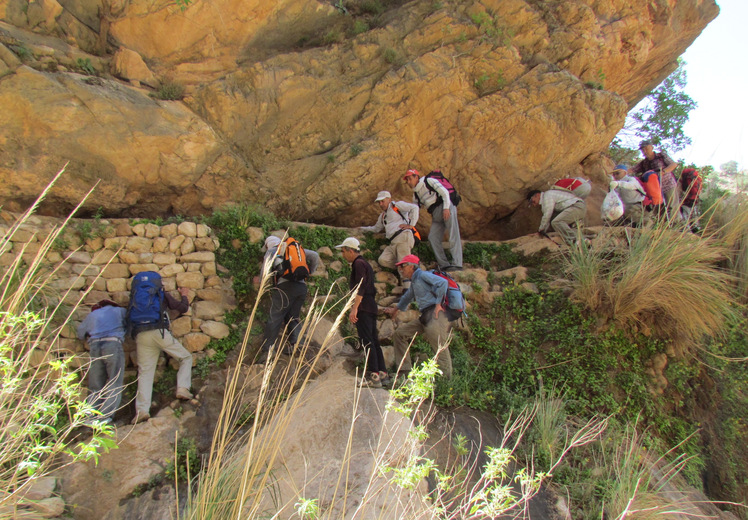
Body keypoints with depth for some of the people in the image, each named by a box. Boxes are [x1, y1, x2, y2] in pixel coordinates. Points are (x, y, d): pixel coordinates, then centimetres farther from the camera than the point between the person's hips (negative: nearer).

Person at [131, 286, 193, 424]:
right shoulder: (162, 295, 14)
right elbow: (183, 308, 15)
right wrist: (184, 295, 32)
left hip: (141, 336, 4)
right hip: (159, 331, -4)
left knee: (144, 372, 4)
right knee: (186, 357, 11)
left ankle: (142, 409, -7)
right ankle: (183, 388, -6)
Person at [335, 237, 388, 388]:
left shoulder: (359, 264, -7)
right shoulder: (365, 264, 23)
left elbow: (361, 288, -18)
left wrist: (354, 308, -23)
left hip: (363, 308, -10)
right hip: (371, 307, 10)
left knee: (367, 342, -11)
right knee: (373, 341, 11)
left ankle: (374, 377, -11)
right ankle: (382, 373, 14)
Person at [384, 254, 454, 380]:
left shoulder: (423, 275, -3)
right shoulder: (414, 281, 26)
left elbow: (443, 282, -17)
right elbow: (408, 296, 46)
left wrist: (438, 304, -17)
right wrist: (396, 309, 58)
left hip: (436, 315, -10)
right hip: (425, 317, 10)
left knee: (440, 350, -17)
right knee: (400, 333, 8)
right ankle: (405, 371, 9)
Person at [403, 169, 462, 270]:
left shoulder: (429, 181, 0)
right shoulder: (416, 193, 20)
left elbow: (444, 192, -8)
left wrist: (446, 208, -18)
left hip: (446, 210, -8)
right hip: (436, 216, 8)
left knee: (453, 237, -15)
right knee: (432, 238, -7)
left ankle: (457, 264, -24)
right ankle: (444, 265, -9)